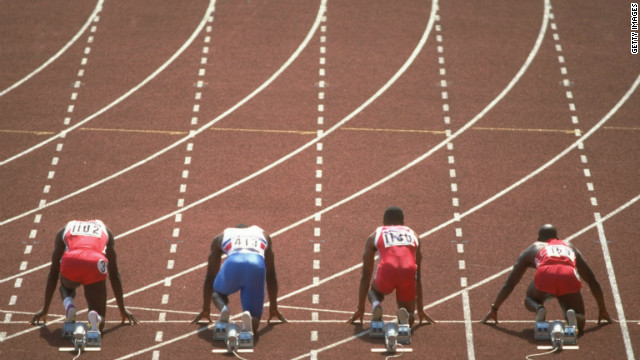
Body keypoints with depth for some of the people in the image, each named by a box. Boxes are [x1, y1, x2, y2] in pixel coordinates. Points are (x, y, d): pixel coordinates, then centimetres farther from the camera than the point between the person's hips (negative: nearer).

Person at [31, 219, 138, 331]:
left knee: (66, 286, 38)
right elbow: (114, 274, 36)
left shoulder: (63, 231, 35)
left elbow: (53, 273, 35)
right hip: (96, 264, 0)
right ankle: (95, 318, -21)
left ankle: (68, 304, 4)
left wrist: (45, 309, 42)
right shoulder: (105, 231, 37)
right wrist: (122, 310, 42)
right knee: (99, 324, 16)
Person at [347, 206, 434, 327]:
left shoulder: (374, 236, 28)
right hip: (408, 272, 1)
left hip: (387, 271, -1)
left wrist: (360, 308, 36)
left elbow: (366, 275, 29)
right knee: (409, 320, 23)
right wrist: (420, 310, 43)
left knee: (374, 293, 36)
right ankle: (404, 315, -14)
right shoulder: (412, 234, 33)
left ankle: (376, 305, 0)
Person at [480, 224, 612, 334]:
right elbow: (592, 281, 41)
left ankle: (538, 309, -3)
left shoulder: (533, 249, 35)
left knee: (530, 300, 33)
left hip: (545, 275, -1)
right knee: (578, 326, 16)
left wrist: (494, 309, 41)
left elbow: (509, 283, 34)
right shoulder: (570, 247, 41)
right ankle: (571, 314, -20)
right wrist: (603, 310, 48)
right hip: (569, 277, 1)